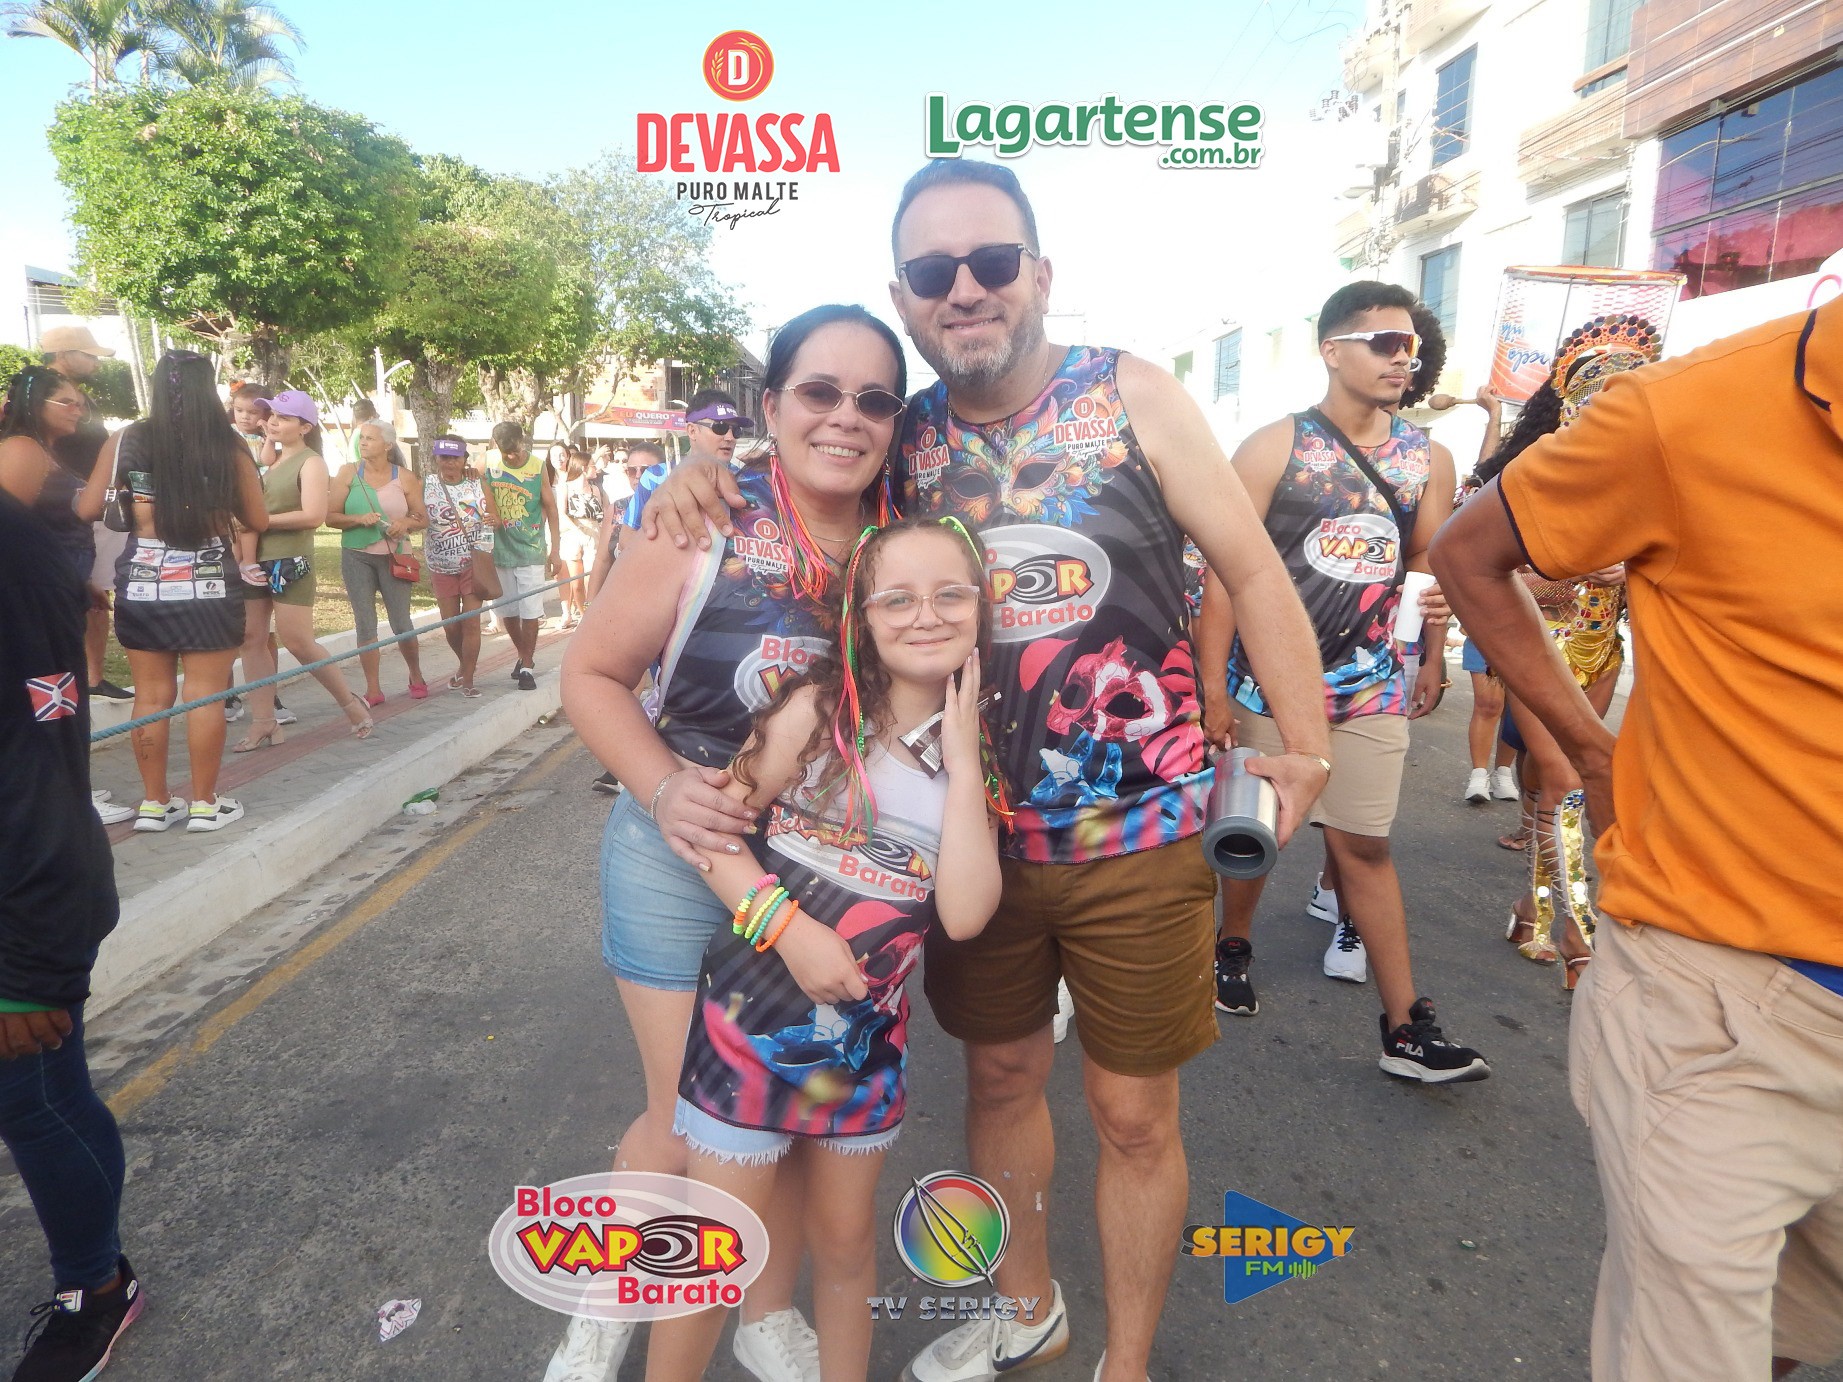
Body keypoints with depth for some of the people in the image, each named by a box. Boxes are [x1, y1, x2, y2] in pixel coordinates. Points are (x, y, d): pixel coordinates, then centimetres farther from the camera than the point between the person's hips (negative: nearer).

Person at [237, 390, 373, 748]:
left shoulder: (310, 462, -6)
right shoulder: (268, 458, 16)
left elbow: (313, 515, -18)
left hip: (290, 564, -7)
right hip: (255, 561, 7)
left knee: (298, 642, -7)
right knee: (252, 640, 5)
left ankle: (351, 703, 11)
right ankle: (263, 723, 11)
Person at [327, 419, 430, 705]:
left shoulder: (404, 477, 1)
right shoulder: (348, 472, 1)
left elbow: (423, 518, 6)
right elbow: (329, 516, -2)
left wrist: (405, 523, -14)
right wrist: (360, 519, -18)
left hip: (394, 556, -1)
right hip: (356, 556, 1)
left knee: (401, 623, 3)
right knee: (365, 624, 2)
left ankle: (416, 677, 26)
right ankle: (373, 690, 9)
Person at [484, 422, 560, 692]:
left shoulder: (538, 467, -4)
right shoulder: (490, 468, 0)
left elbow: (551, 509, 1)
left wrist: (554, 551, -1)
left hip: (531, 552, -3)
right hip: (501, 552, 3)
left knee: (530, 613, -3)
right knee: (508, 612, 11)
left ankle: (527, 667, 8)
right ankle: (524, 656, 32)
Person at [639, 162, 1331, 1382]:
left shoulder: (1131, 395, -6)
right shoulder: (906, 438, 0)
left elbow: (1251, 568, -3)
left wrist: (1305, 743, -7)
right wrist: (710, 478, -9)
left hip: (1136, 835, -2)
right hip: (979, 835, 3)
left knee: (1135, 1113, 11)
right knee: (1001, 1076, 20)